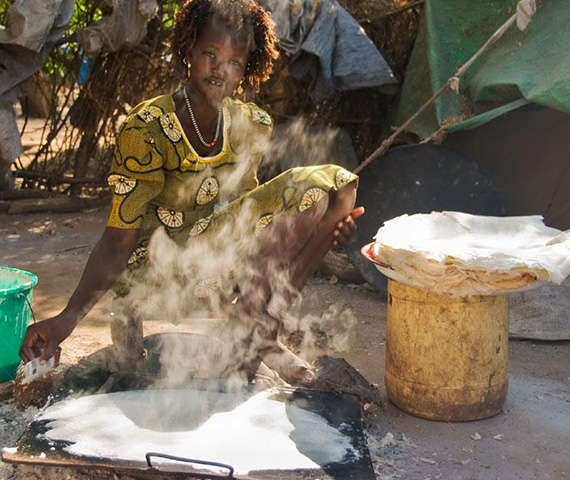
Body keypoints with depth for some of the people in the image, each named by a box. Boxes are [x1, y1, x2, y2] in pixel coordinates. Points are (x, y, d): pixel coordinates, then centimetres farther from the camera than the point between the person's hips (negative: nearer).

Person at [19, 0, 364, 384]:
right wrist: (69, 317, -32)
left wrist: (327, 221, -10)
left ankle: (261, 331, -9)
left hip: (225, 266, 6)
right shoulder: (147, 129, -16)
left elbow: (249, 211, 7)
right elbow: (119, 239, -19)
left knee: (336, 182, -8)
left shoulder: (254, 125, 2)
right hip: (160, 276, -6)